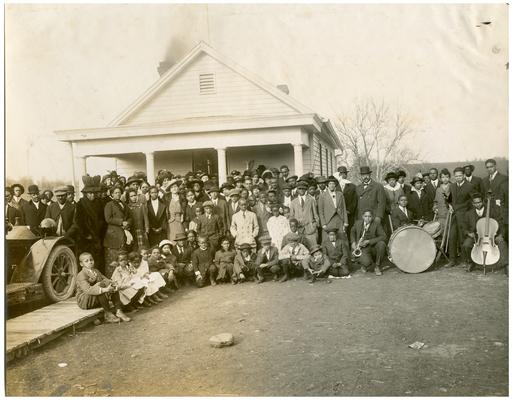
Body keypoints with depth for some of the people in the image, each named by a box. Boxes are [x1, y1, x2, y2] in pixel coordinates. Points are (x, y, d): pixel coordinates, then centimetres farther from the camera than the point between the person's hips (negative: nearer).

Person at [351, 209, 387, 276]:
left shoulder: (377, 225, -9)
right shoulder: (358, 223, 0)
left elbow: (383, 237, -18)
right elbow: (353, 232, 20)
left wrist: (369, 241, -24)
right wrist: (353, 242, 4)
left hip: (374, 247, 1)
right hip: (363, 248, -1)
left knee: (381, 243, -34)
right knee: (367, 263, -33)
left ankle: (377, 267, -14)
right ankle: (364, 265, 11)